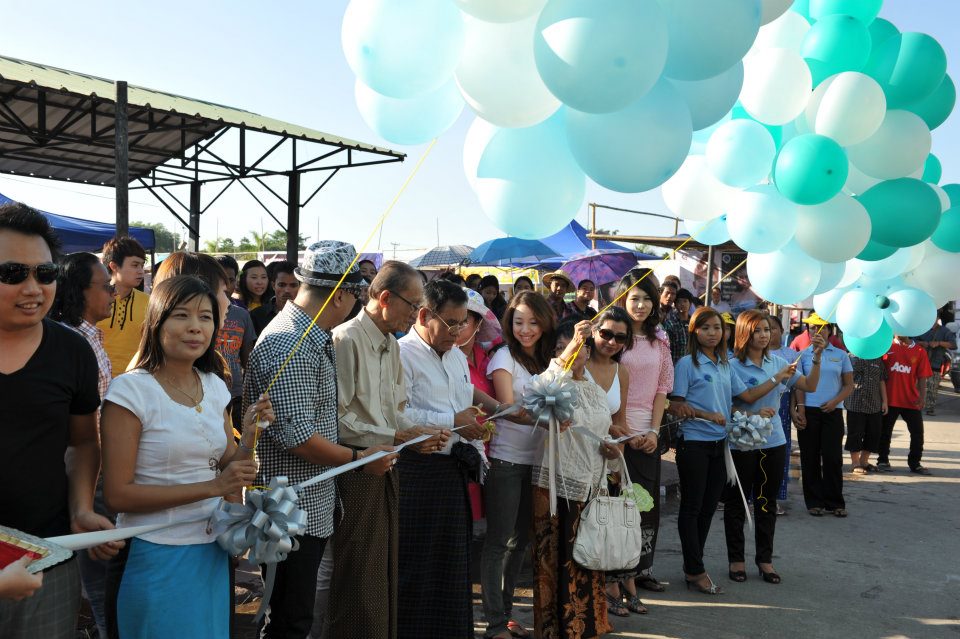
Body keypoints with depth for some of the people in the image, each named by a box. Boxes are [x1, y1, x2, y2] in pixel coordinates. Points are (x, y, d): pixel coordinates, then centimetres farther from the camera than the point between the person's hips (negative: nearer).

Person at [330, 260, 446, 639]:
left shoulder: (391, 345, 12)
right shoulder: (347, 340, -16)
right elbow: (337, 417, -20)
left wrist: (419, 434, -1)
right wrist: (394, 437, -18)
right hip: (356, 470, -8)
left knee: (384, 573, 17)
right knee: (358, 577, 3)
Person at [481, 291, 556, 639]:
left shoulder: (547, 360, 10)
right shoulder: (505, 357, -8)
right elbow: (508, 408, -21)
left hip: (535, 460, 7)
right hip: (506, 460, -6)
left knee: (520, 541, 13)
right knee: (498, 542, -1)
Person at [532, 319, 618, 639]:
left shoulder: (598, 392, 12)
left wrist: (612, 448, 1)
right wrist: (572, 344, -44)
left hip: (592, 486, 6)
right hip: (556, 485, -5)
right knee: (555, 560, -1)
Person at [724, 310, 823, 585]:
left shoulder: (778, 362, 4)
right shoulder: (733, 366, -11)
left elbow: (810, 386, 0)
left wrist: (816, 357, -12)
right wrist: (752, 415, -24)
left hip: (773, 441, 5)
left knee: (767, 501, 14)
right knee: (736, 502, 7)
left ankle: (765, 558, 26)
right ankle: (736, 559, 21)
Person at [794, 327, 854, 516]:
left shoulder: (841, 355, 7)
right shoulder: (803, 355, 6)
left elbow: (849, 385, 7)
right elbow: (799, 385, 4)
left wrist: (835, 401, -9)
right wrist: (800, 409, -5)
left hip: (832, 411, 0)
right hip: (809, 411, 0)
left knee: (833, 457, -1)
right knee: (810, 457, 3)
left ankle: (835, 502, 12)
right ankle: (814, 502, 13)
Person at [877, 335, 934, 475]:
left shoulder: (919, 352, 3)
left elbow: (922, 377, 1)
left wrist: (922, 396, -10)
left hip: (911, 400, 1)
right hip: (890, 399, -1)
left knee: (917, 432, 5)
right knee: (885, 431, 9)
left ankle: (915, 463, 19)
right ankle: (883, 460, 24)